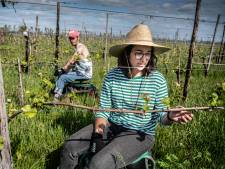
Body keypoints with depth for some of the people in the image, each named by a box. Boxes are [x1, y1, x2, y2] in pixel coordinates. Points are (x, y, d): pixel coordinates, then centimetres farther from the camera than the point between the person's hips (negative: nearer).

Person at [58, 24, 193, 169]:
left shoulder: (158, 80, -12)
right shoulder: (111, 76, -6)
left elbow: (161, 115, -6)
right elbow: (103, 110, -1)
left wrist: (170, 117, -28)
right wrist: (99, 126, -21)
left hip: (140, 134, -3)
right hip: (111, 127, 4)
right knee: (70, 146, -6)